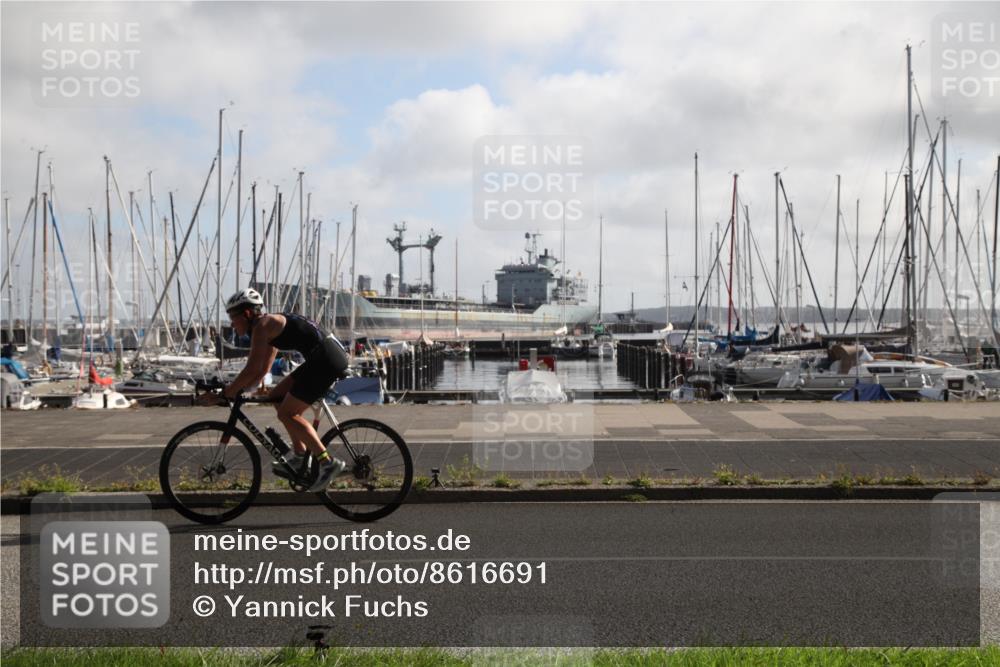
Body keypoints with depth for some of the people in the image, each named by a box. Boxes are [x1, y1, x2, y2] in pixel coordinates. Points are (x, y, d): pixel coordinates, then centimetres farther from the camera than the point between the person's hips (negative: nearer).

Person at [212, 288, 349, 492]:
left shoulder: (261, 327, -7)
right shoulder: (270, 327, 22)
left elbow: (253, 370, -12)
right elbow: (262, 371, 26)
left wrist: (230, 390, 0)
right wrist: (236, 389, 19)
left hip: (326, 359, -10)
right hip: (329, 355, 10)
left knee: (287, 413, -6)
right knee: (277, 397, 16)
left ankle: (328, 462, -8)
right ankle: (301, 457, 18)